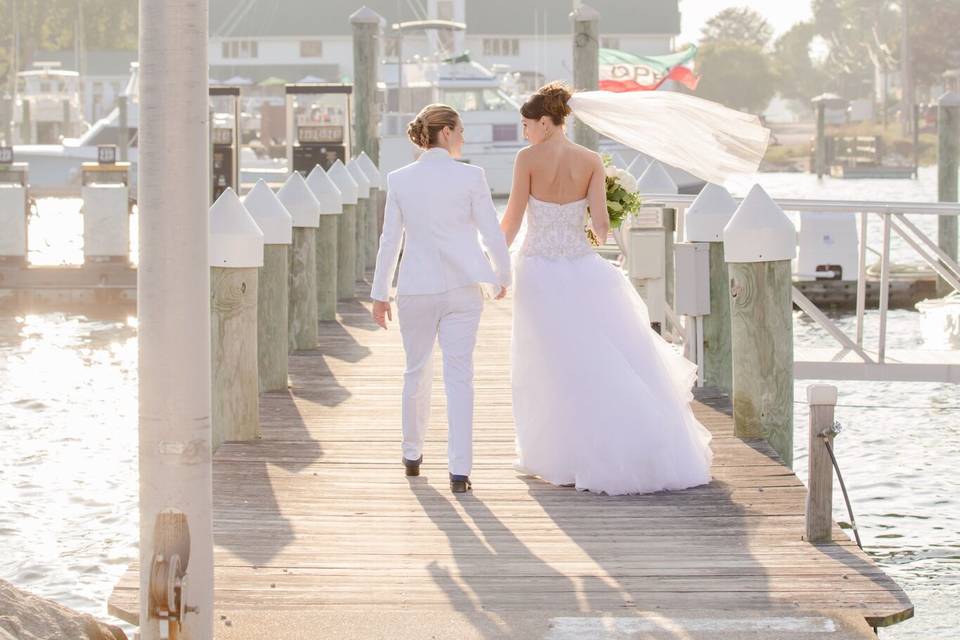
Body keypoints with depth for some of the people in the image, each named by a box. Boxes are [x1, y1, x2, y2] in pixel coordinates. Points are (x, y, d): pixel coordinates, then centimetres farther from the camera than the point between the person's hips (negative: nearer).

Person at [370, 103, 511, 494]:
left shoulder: (399, 180, -2)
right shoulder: (471, 177, -8)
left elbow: (390, 241, 2)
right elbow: (493, 236, -5)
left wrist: (380, 293, 10)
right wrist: (502, 277, 12)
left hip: (416, 290, 2)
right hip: (462, 287, -2)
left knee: (417, 372, 19)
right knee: (459, 377, 1)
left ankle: (412, 455, 33)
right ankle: (459, 470, -4)